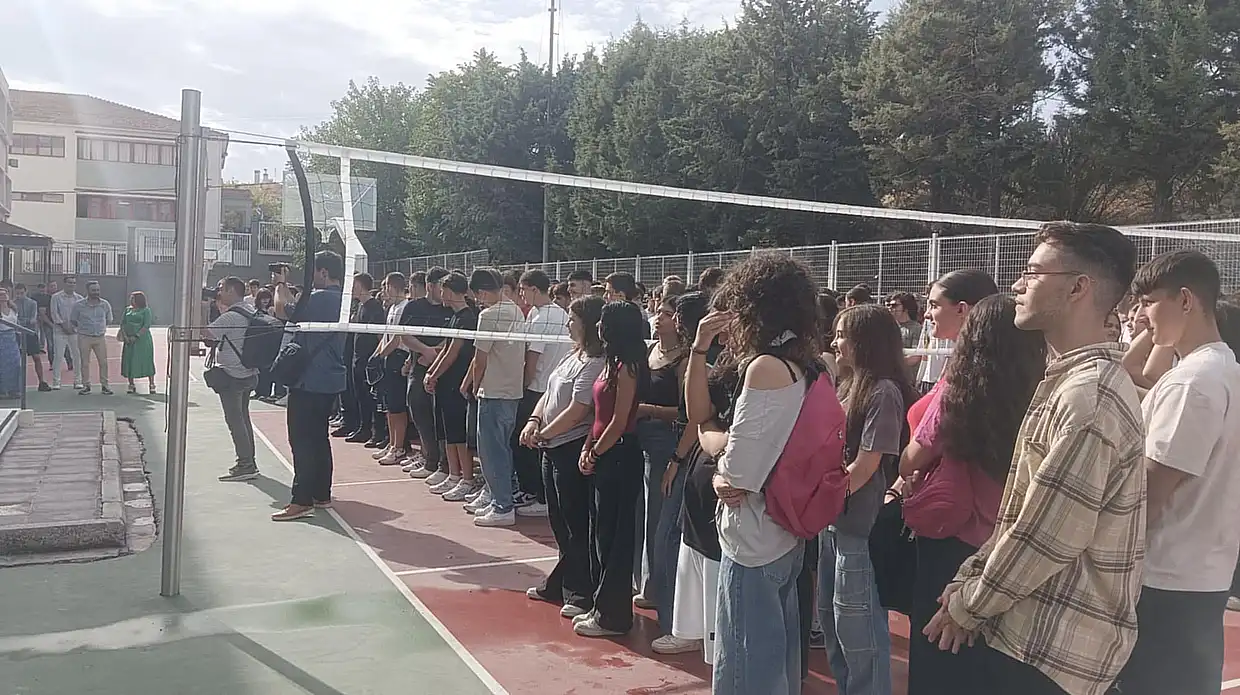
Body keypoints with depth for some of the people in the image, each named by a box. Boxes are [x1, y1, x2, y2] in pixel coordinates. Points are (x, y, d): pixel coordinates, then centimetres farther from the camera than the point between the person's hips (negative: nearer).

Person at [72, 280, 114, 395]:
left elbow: (108, 320, 17)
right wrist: (82, 327, 13)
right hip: (84, 337, -1)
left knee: (103, 362, -1)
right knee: (84, 363, 3)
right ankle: (86, 385, 12)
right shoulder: (79, 305, -5)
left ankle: (104, 385, 7)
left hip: (101, 337, 1)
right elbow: (73, 320, 9)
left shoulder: (105, 304, 2)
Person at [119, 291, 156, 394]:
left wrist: (136, 336, -17)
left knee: (146, 361, -3)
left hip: (142, 338, -5)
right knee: (129, 361, 3)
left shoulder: (145, 310, -1)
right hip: (129, 340, 5)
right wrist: (125, 335, -7)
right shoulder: (127, 309, 13)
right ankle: (131, 385, 10)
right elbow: (122, 323, 9)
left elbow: (146, 325, -10)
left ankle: (151, 385, 2)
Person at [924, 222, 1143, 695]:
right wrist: (970, 579, 5)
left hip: (1054, 653, -9)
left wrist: (967, 605, -10)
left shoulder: (1091, 396, -23)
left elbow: (1048, 539, -24)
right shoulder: (1068, 380, 11)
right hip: (1026, 632, 9)